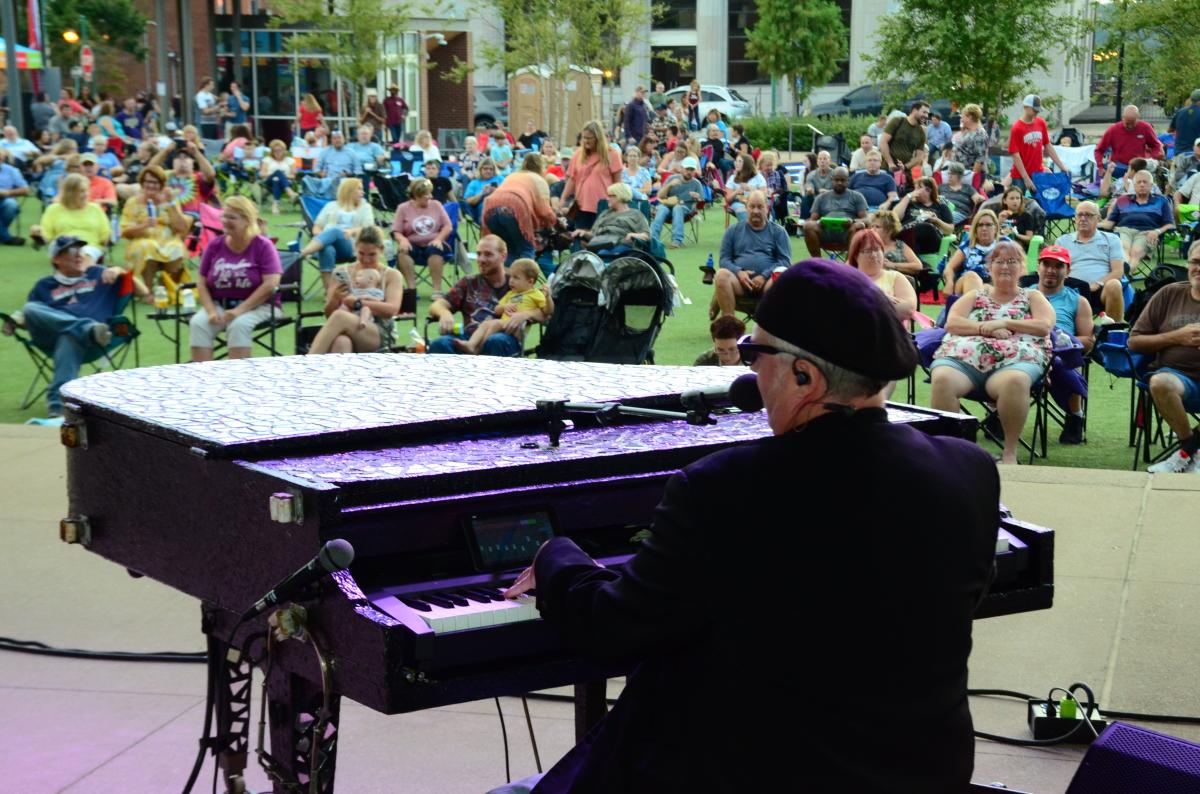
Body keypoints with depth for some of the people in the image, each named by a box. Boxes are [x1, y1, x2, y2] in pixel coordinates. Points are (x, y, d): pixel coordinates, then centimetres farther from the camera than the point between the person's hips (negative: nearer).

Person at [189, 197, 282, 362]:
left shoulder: (263, 246, -5)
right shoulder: (214, 246, 7)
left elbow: (270, 284, -15)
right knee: (198, 323, -25)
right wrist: (211, 311, -12)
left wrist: (240, 310, -21)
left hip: (257, 306, -4)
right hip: (218, 304, 4)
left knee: (239, 325, -34)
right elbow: (202, 283, 6)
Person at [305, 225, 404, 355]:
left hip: (381, 337, -2)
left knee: (340, 317, -34)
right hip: (346, 334, 2)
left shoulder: (392, 275, 9)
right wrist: (335, 299, -12)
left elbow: (392, 309, -9)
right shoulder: (342, 273, 14)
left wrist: (356, 302, -17)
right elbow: (329, 314, 11)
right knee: (341, 342, -39)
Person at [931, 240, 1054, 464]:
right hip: (963, 357, 2)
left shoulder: (1032, 297, 25)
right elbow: (952, 323, 11)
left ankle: (1010, 452, -30)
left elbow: (1045, 326, 6)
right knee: (942, 379, -35)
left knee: (1015, 381, -41)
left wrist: (1004, 323, -1)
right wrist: (986, 328, -4)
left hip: (1015, 360, -1)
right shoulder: (975, 296, 27)